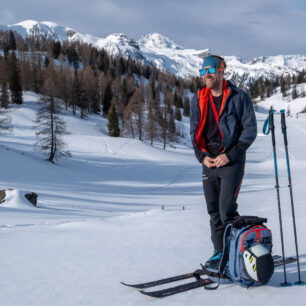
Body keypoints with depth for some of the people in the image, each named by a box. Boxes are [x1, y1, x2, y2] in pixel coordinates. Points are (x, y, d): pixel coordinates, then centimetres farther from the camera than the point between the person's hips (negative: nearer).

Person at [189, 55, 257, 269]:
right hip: (209, 162, 5)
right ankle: (220, 252, 21)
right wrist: (202, 156, -2)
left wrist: (230, 155, -14)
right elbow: (195, 131, 13)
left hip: (232, 161, -5)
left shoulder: (238, 97, -6)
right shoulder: (199, 99, 8)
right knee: (214, 210, 9)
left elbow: (250, 130, -6)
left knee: (227, 209, -11)